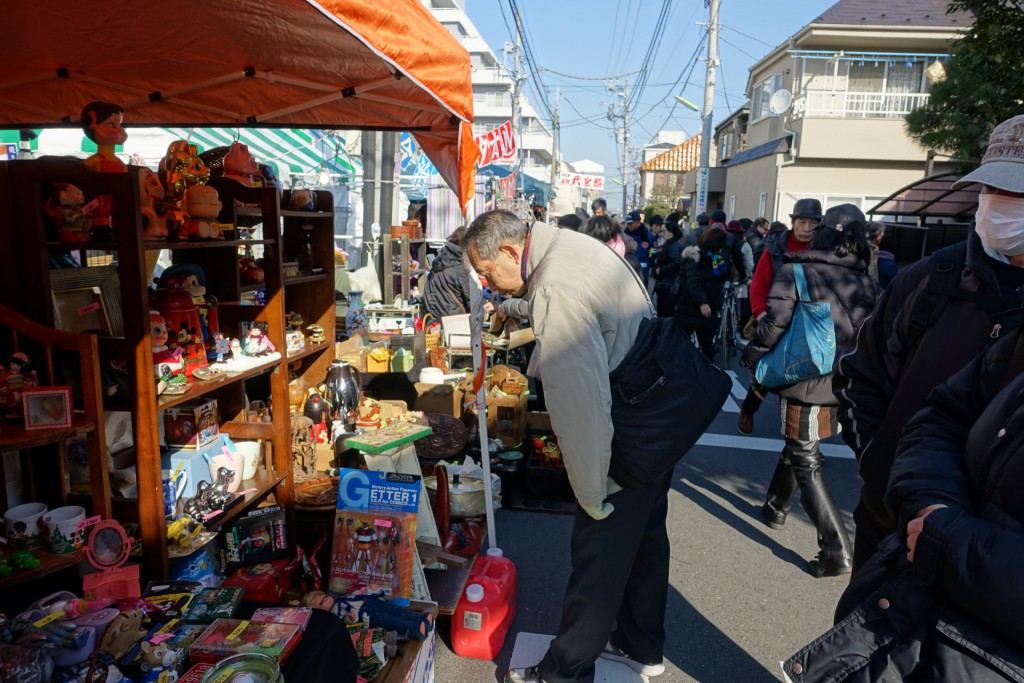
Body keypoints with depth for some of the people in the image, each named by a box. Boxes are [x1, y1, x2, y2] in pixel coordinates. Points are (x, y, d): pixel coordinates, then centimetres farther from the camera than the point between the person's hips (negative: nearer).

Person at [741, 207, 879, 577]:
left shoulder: (795, 273, -11)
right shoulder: (865, 282, 2)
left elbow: (773, 325, -15)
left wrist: (751, 358, 0)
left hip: (804, 385, -5)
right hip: (846, 388, 6)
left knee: (806, 465, 3)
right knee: (797, 446, 25)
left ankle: (837, 551, 1)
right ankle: (776, 508, 42)